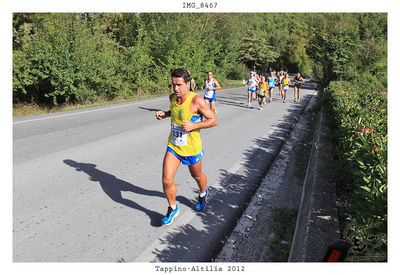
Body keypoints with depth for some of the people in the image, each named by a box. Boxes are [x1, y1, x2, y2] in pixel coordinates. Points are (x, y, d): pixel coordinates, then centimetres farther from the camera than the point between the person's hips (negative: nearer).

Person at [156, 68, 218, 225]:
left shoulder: (197, 100, -21)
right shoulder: (172, 97, -1)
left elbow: (214, 120, -16)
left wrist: (194, 125, -28)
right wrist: (164, 114, 1)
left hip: (191, 148, -4)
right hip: (173, 146, 4)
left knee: (197, 176, 21)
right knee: (167, 181, -4)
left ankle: (203, 193, 56)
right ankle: (173, 209, 23)